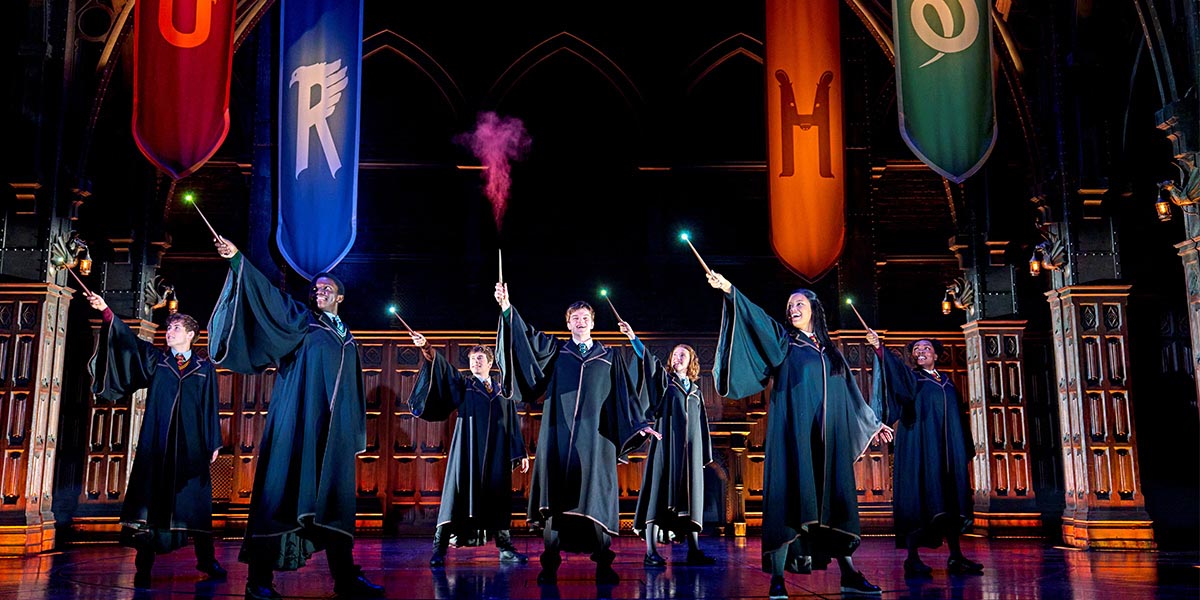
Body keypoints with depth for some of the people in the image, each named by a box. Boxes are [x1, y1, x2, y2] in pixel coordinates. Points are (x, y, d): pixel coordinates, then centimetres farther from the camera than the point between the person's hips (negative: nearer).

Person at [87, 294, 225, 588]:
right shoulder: (156, 359, 13)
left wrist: (213, 443, 2)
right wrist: (106, 311, -11)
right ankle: (144, 563, 3)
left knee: (196, 500, 2)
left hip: (191, 444, -1)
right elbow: (130, 339, 1)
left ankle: (206, 559, 11)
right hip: (157, 441, 1)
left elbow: (210, 407, 6)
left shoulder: (205, 368, 9)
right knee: (152, 496, -2)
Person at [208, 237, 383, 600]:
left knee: (335, 500, 3)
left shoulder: (347, 340, 23)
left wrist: (356, 435, 20)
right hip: (298, 425, -4)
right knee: (283, 491, -9)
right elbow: (267, 293, -4)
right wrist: (237, 259, -17)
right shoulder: (300, 320, 10)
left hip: (334, 432, 4)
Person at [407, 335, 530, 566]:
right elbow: (443, 369, -7)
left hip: (496, 453, 2)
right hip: (468, 451, -2)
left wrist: (520, 453, 9)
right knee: (459, 493, -8)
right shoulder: (463, 385, 9)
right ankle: (439, 549, -7)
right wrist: (427, 349, -24)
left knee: (498, 497, 5)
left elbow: (513, 424, 14)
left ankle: (505, 549, 14)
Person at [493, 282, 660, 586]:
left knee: (595, 493, -5)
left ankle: (603, 564, -1)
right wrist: (507, 309, -13)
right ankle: (550, 563, 2)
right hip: (559, 433, 0)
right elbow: (529, 337, 1)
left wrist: (638, 424, 0)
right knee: (557, 493, -3)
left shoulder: (610, 356, 15)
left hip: (594, 435, 0)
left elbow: (625, 394, 12)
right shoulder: (555, 350, 14)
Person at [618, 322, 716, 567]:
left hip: (690, 449, 4)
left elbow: (702, 422, 19)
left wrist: (705, 452, 13)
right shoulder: (664, 379, 9)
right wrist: (633, 337, -20)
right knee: (659, 492, -8)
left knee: (690, 495, 3)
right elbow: (648, 358, -6)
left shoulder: (695, 390, 19)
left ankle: (694, 550, 7)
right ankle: (651, 552, -10)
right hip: (665, 445, -4)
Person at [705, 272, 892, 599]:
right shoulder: (783, 339, 11)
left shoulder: (830, 351, 21)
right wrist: (729, 290, -21)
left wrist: (872, 422, 31)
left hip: (828, 437, 4)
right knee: (789, 495, -11)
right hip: (792, 432, -4)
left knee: (833, 500, 2)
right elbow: (758, 318, -6)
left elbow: (851, 394, 29)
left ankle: (849, 573, 6)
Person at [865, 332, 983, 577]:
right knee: (920, 496, -10)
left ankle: (956, 557, 9)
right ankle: (912, 558, -7)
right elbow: (895, 368, -17)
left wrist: (964, 450, 15)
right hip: (919, 447, -5)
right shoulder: (910, 377, 6)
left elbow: (957, 418, 22)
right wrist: (879, 347, -35)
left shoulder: (947, 382, 20)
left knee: (950, 501, 4)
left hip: (947, 450, 5)